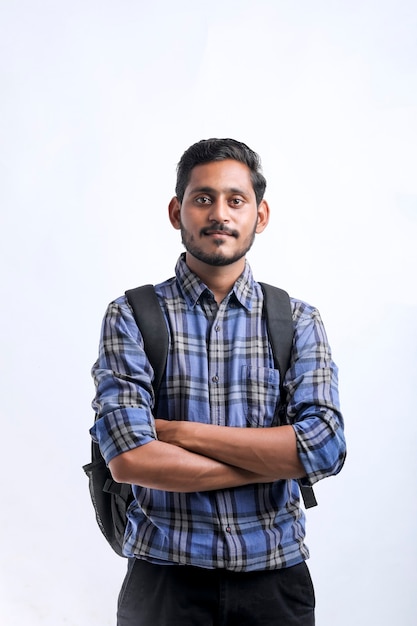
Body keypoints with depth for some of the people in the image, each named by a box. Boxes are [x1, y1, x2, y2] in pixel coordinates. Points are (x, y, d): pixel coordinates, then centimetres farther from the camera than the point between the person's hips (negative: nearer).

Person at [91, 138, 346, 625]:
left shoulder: (298, 321, 1)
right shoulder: (131, 318, -4)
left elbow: (326, 447, -13)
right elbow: (128, 458, -16)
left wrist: (178, 431, -15)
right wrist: (272, 462, -13)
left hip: (275, 577, 2)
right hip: (165, 578, -1)